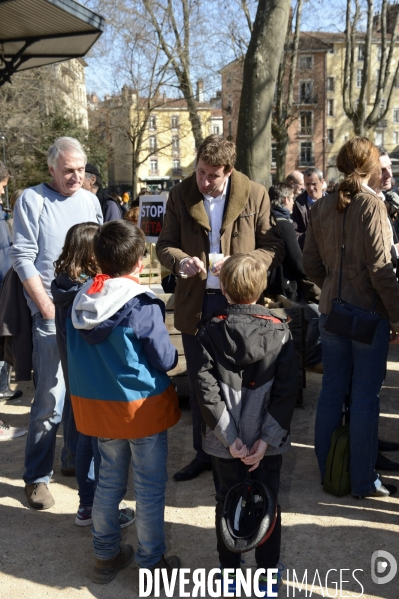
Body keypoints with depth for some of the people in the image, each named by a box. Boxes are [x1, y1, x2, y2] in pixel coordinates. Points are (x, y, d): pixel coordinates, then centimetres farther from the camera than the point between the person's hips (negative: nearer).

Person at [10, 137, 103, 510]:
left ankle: (75, 460, 30)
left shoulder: (90, 200, 11)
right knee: (50, 399, -4)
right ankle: (37, 477, 10)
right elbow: (23, 258, -8)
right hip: (52, 314, -5)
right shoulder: (32, 200, -4)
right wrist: (48, 307, -12)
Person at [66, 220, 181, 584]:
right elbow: (165, 361, -14)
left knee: (109, 480, 21)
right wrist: (175, 353, 6)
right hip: (142, 407, -5)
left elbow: (77, 354, 7)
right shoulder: (143, 306, -21)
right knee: (150, 488, 10)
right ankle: (152, 565, 24)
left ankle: (106, 555, 35)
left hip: (96, 405, 6)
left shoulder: (81, 301, -4)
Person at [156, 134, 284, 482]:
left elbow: (274, 248, -4)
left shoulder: (255, 195, -5)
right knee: (198, 384, 15)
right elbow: (165, 244, 4)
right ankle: (203, 452, 32)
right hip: (194, 303, 3)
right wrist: (181, 261, -18)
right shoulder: (180, 195, 0)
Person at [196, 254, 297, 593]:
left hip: (226, 442, 0)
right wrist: (267, 438, -13)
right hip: (267, 440, 0)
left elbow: (207, 390, -15)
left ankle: (229, 571, 32)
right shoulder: (280, 331, -8)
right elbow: (287, 390, -13)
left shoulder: (211, 333, -9)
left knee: (227, 502, 17)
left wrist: (229, 437, -13)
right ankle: (267, 573, 28)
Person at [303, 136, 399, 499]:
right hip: (369, 313, -5)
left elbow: (311, 264, 7)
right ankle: (363, 480, 16)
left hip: (331, 313, 6)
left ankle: (328, 471, 27)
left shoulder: (321, 208, 4)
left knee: (332, 391, 14)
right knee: (365, 397, 5)